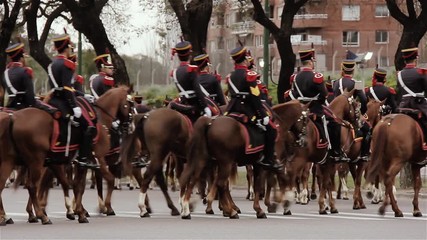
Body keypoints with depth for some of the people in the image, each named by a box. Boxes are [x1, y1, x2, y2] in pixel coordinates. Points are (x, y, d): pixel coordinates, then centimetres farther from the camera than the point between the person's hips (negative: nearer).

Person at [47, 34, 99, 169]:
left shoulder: (52, 64, 18)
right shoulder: (67, 64, -12)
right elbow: (67, 88, -22)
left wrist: (82, 95, 25)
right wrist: (74, 107, -25)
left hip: (53, 100, 10)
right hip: (64, 101, -10)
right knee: (89, 126, -9)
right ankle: (84, 158, -16)